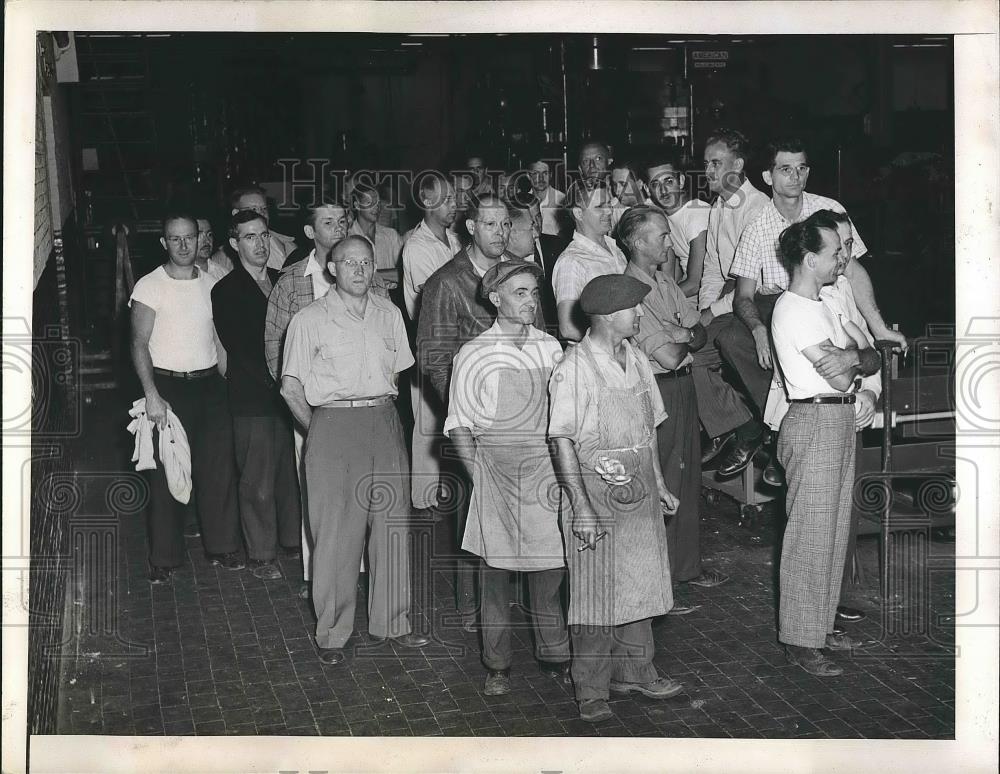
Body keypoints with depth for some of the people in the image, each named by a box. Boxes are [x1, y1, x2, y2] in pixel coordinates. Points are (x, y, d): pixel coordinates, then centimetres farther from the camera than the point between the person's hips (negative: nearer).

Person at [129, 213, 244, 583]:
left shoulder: (211, 284, 8)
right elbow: (139, 344, -8)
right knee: (167, 473, -1)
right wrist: (151, 395, -17)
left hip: (210, 384, 4)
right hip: (168, 386, -4)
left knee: (219, 467, 6)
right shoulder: (150, 287, -5)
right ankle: (164, 559, 9)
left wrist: (226, 383, 5)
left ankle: (222, 547, 19)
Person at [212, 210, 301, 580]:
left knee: (292, 473, 10)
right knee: (257, 482, 0)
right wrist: (276, 382, -14)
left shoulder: (283, 281, 12)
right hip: (253, 399, -5)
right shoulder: (226, 291, -4)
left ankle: (293, 539, 26)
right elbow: (239, 348, -9)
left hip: (291, 393, 5)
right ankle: (261, 555, 11)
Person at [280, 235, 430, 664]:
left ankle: (393, 621, 19)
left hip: (385, 424, 4)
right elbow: (291, 388, 0)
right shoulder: (309, 320, -2)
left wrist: (381, 412, 12)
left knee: (393, 523, 6)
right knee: (335, 532, -2)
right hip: (333, 424, -4)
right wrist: (320, 431, -1)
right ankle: (331, 633, 8)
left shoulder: (389, 314, 10)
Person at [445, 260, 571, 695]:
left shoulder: (551, 349, 7)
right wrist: (477, 475, -6)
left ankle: (554, 656, 21)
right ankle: (497, 666, 15)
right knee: (495, 567, 5)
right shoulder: (474, 355, -1)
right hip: (493, 468, -2)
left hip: (544, 467, 2)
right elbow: (459, 424, 2)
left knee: (548, 567, 6)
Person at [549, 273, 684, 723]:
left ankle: (634, 672, 28)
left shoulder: (636, 361, 8)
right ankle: (592, 690, 10)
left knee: (640, 585, 14)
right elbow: (563, 441, -15)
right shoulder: (573, 369, -14)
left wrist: (659, 485, 18)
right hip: (596, 496, -7)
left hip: (639, 495, 7)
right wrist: (581, 507, -18)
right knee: (597, 597, -1)